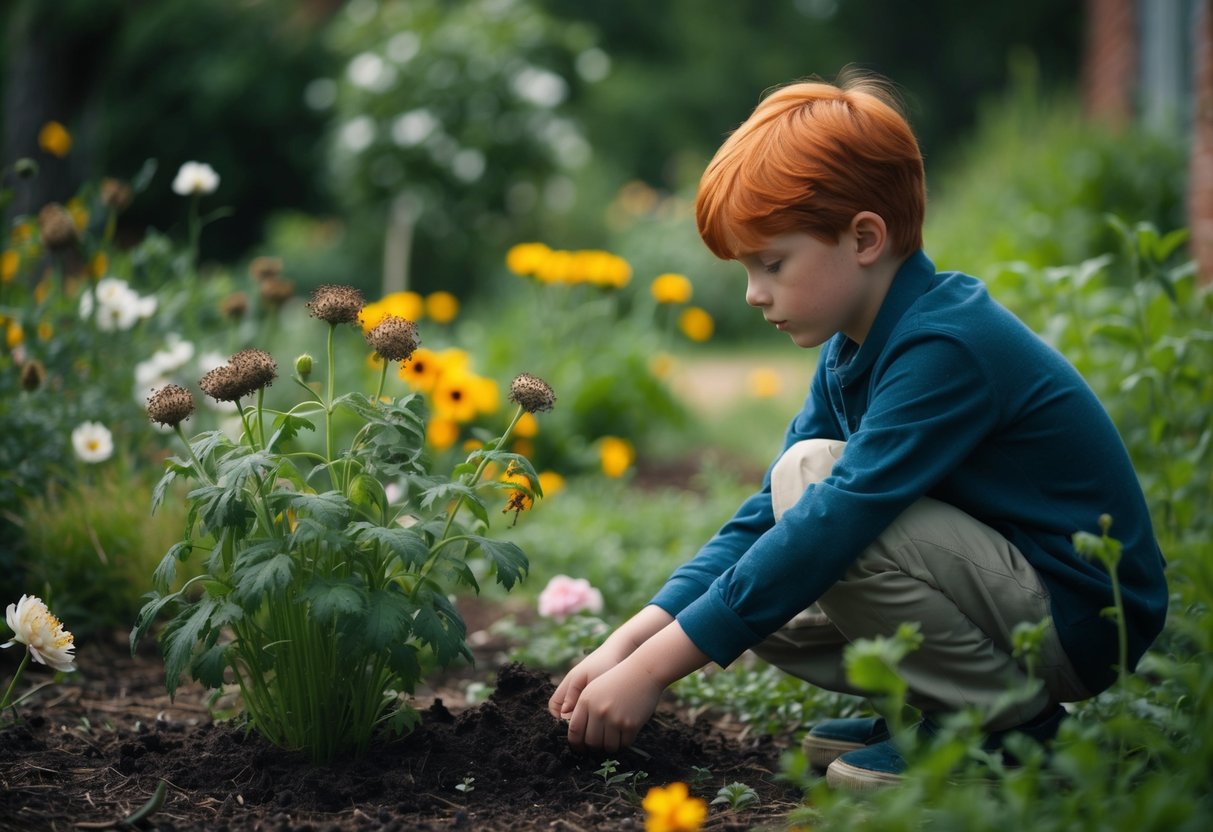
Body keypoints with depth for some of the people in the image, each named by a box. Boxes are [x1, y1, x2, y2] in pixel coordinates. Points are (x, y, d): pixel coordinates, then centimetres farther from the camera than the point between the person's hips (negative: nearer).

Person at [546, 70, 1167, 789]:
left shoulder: (946, 346, -24)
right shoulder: (856, 348, 5)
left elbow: (831, 521, -30)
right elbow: (764, 517, 4)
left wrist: (652, 669, -27)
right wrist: (630, 642, -8)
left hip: (1082, 617, -9)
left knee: (813, 477, -24)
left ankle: (1008, 724, -13)